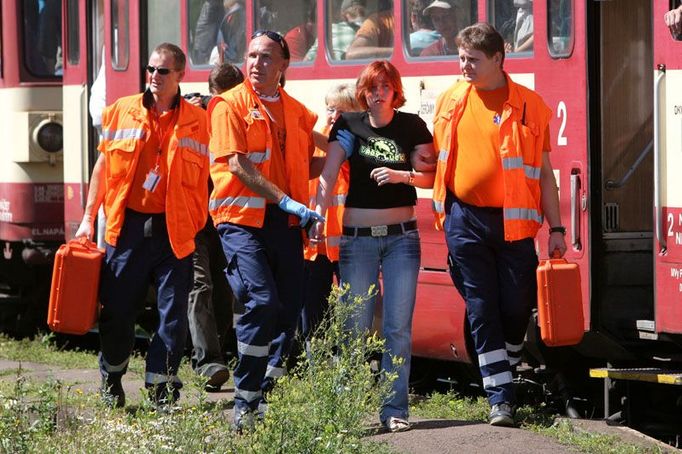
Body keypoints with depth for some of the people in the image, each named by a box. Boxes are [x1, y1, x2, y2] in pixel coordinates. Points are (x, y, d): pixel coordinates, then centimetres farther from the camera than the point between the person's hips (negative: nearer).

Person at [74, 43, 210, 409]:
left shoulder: (197, 121, 3)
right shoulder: (121, 112, 6)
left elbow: (203, 177, 5)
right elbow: (103, 165, 11)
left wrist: (196, 225, -4)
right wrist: (88, 218, 8)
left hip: (174, 231, -1)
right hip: (126, 225, 1)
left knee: (173, 313, -2)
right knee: (116, 309, 5)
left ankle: (161, 387, 9)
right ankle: (111, 380, 26)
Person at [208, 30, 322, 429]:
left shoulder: (297, 111, 15)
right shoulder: (232, 105, -1)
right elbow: (238, 165, -11)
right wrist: (284, 200, -18)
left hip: (285, 222, 6)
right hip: (243, 219, -6)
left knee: (289, 308, 3)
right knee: (262, 301, -18)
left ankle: (266, 397, 14)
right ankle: (245, 403, -9)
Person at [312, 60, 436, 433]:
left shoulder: (412, 126, 3)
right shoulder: (349, 125, 3)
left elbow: (431, 177, 2)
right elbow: (328, 176, -6)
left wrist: (401, 175, -17)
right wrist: (318, 217, -19)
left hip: (401, 235, 0)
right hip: (357, 235, 0)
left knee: (398, 326, -3)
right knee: (356, 326, -2)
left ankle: (394, 409, 1)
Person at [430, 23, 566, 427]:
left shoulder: (530, 105, 1)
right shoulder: (451, 101, 8)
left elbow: (544, 173, 4)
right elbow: (438, 158, 18)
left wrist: (556, 229, 2)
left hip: (515, 222, -1)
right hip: (466, 221, 1)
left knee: (518, 307, 2)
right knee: (482, 310, 0)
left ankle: (506, 374, 27)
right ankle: (500, 398, 2)